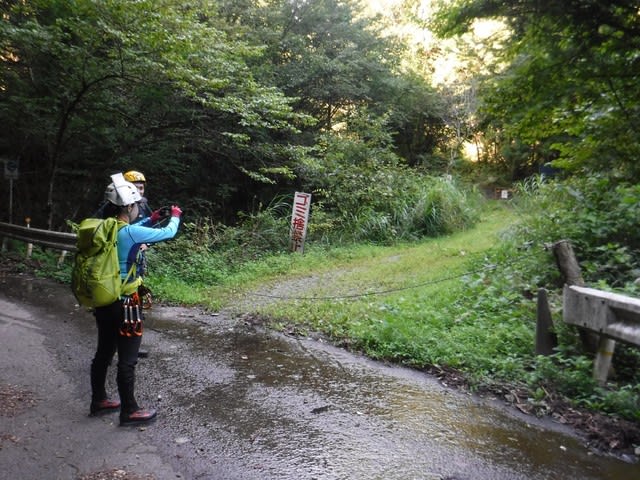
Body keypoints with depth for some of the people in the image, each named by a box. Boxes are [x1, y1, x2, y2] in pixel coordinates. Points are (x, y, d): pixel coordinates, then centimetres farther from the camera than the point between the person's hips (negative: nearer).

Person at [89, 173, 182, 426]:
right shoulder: (132, 232, -21)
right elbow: (168, 233, -10)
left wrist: (149, 221, 24)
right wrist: (175, 216, 9)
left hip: (103, 301, 8)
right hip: (124, 304, -8)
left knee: (104, 352, 21)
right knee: (127, 360, 4)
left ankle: (99, 401, 35)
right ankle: (129, 411, 16)